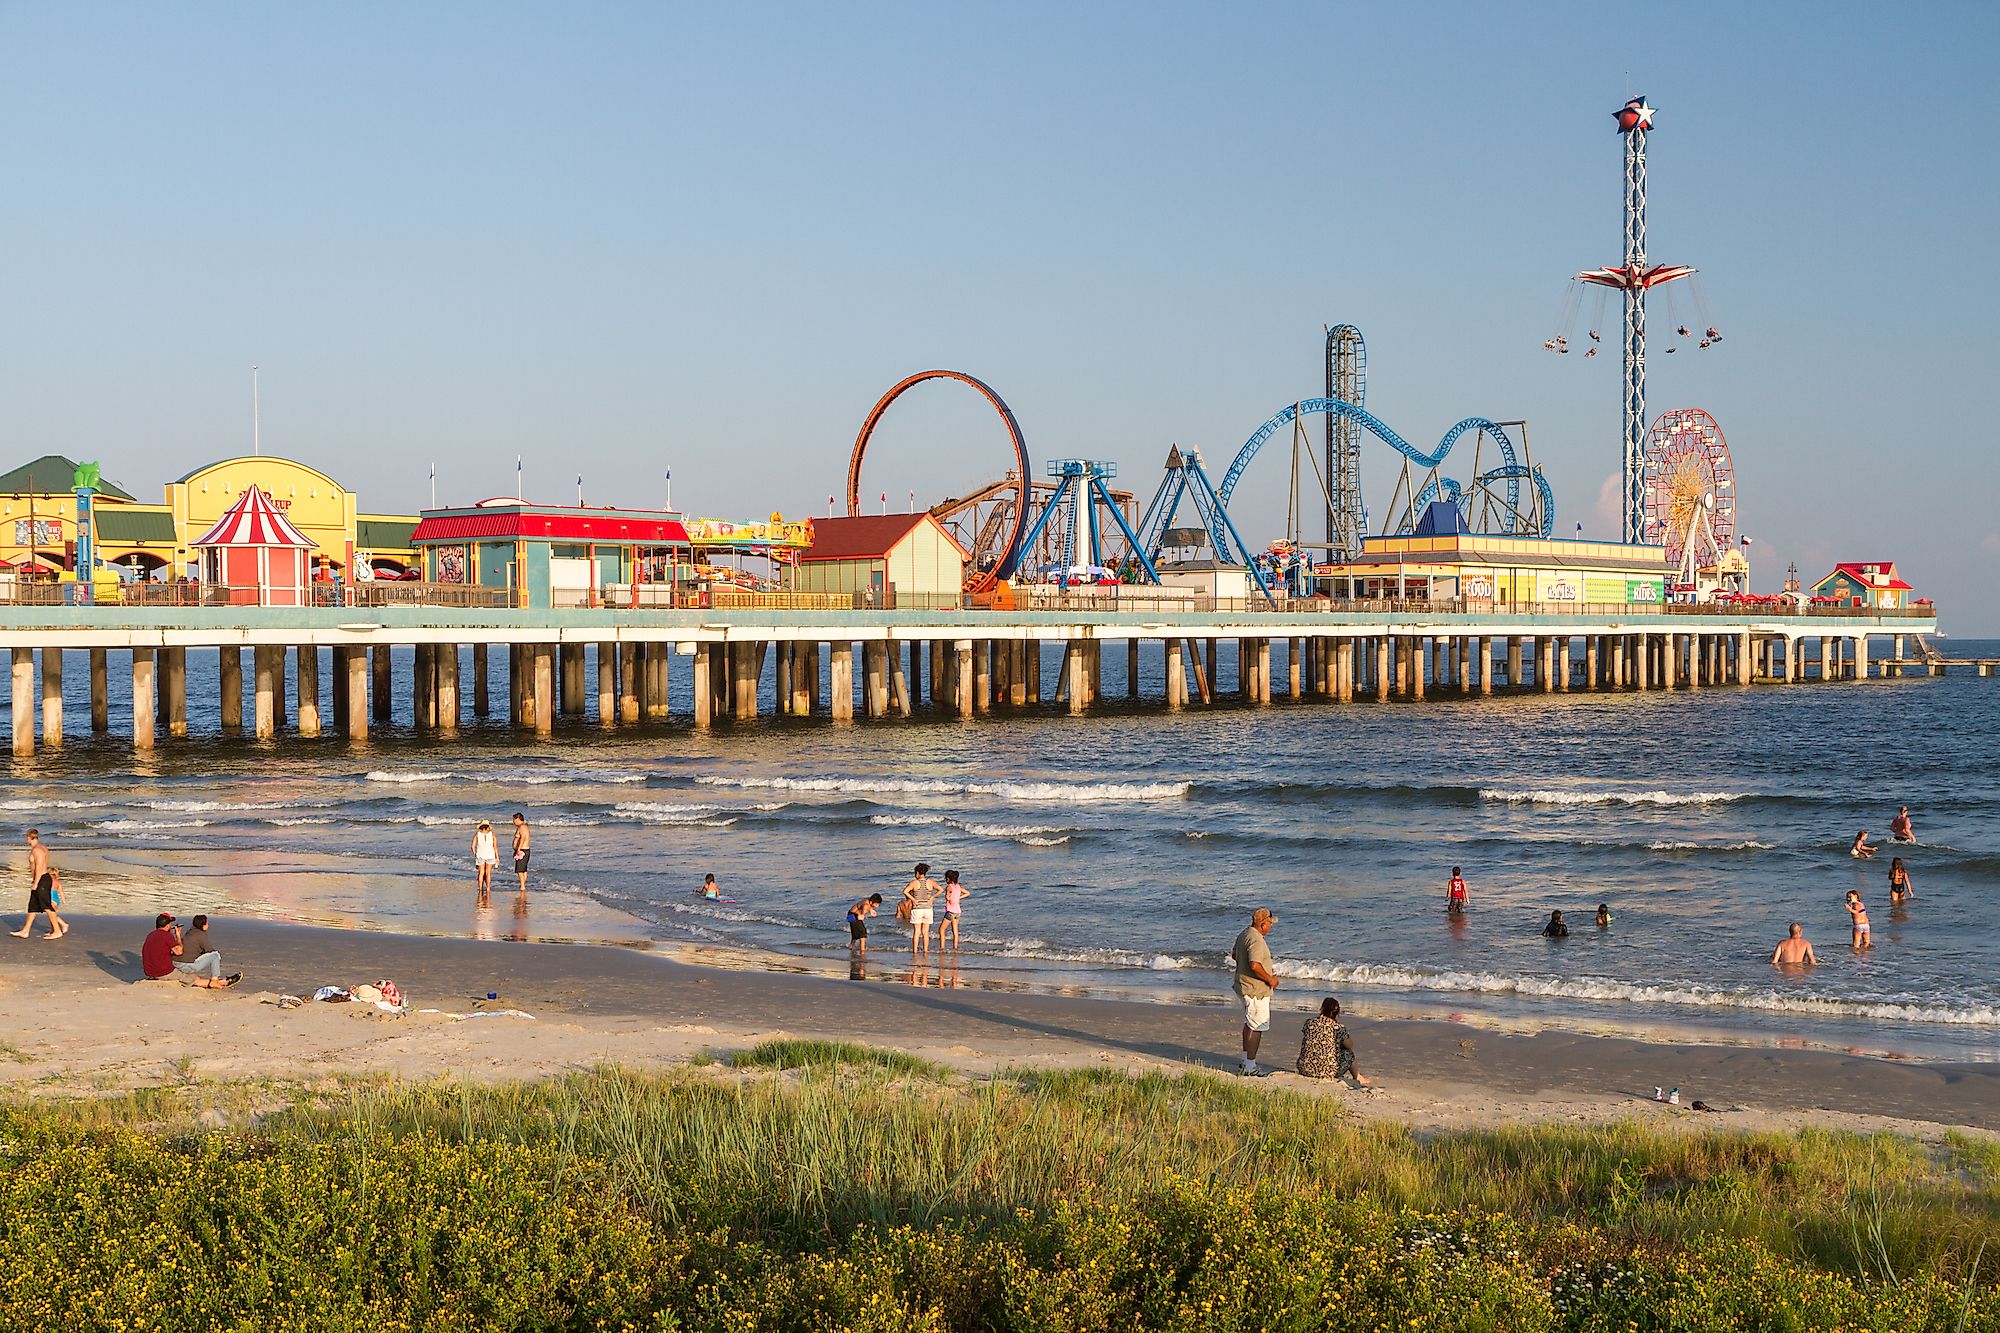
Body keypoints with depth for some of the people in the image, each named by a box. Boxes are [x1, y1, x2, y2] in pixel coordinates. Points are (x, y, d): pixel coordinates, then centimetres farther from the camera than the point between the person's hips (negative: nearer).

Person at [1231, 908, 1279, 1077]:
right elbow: (1255, 966, -32)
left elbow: (1234, 955, 23)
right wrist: (1270, 979, -19)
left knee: (1249, 1024, 21)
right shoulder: (1256, 940, -23)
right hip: (1256, 990, -11)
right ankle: (1250, 1066, -2)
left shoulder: (1244, 934, 9)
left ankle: (1246, 1060, 31)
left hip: (1244, 986, 11)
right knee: (1256, 1028, -5)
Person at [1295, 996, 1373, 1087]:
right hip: (1327, 1072, -4)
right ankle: (1358, 1079, 47)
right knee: (1349, 1053, 22)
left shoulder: (1309, 1022, 0)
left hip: (1305, 1069, 4)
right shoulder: (1338, 1027, -10)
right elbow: (1349, 1046, 6)